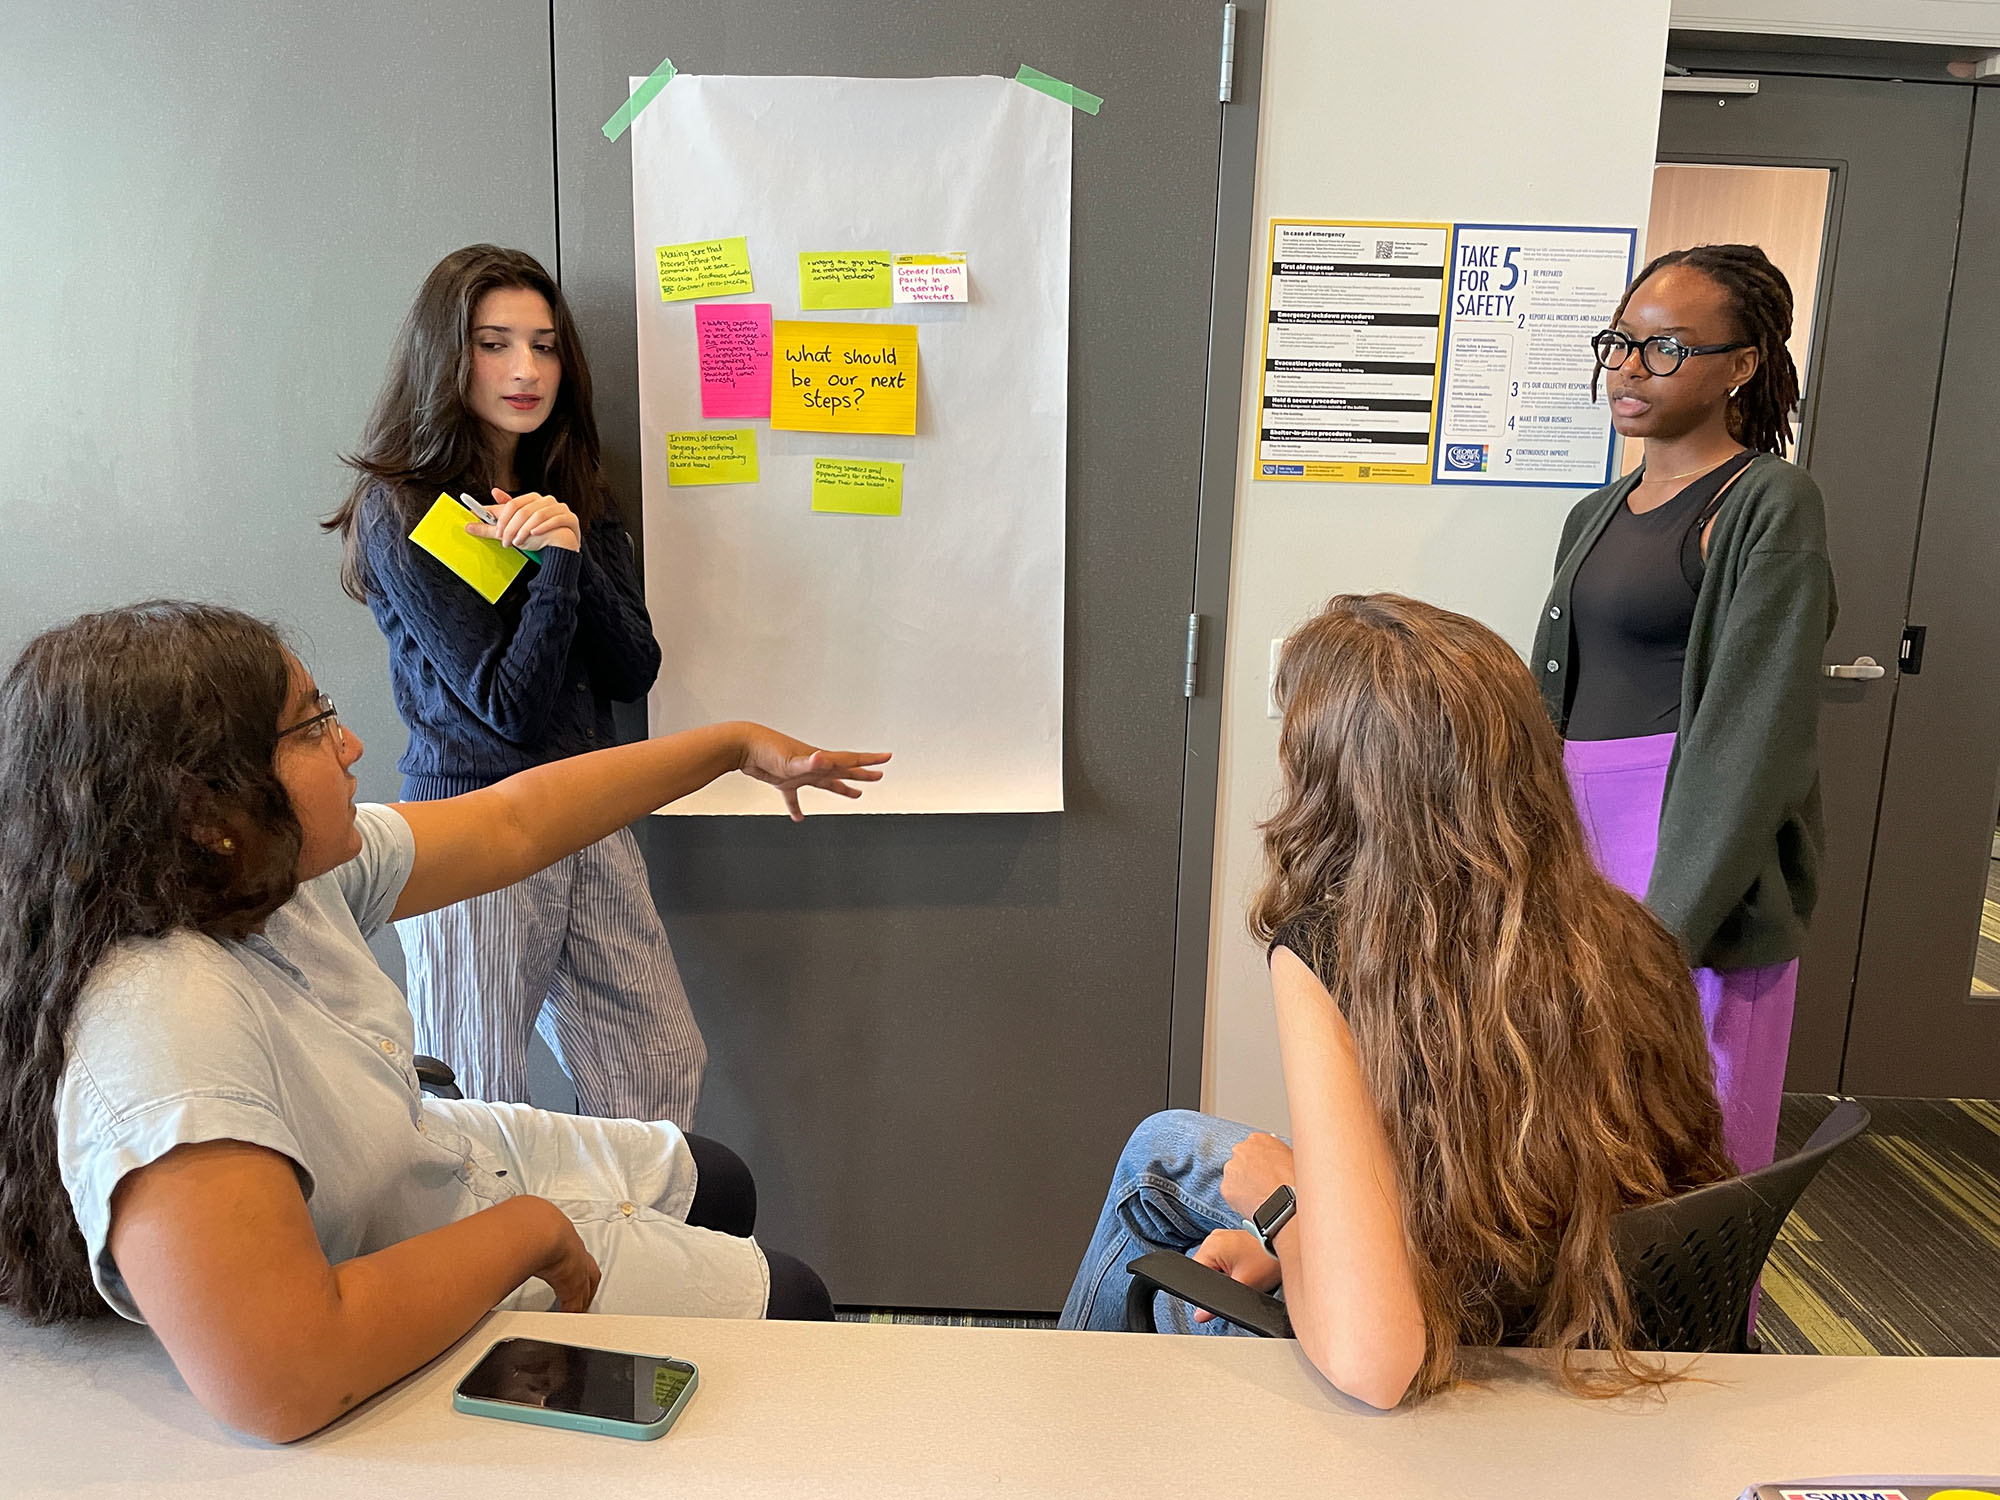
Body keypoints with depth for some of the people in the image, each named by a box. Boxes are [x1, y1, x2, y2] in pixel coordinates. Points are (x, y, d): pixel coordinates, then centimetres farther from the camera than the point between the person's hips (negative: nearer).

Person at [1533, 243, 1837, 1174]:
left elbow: (1756, 738, -14)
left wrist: (1671, 919, -19)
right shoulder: (1597, 515, 16)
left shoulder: (1769, 504, -6)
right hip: (1577, 839, 7)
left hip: (1696, 877, -7)